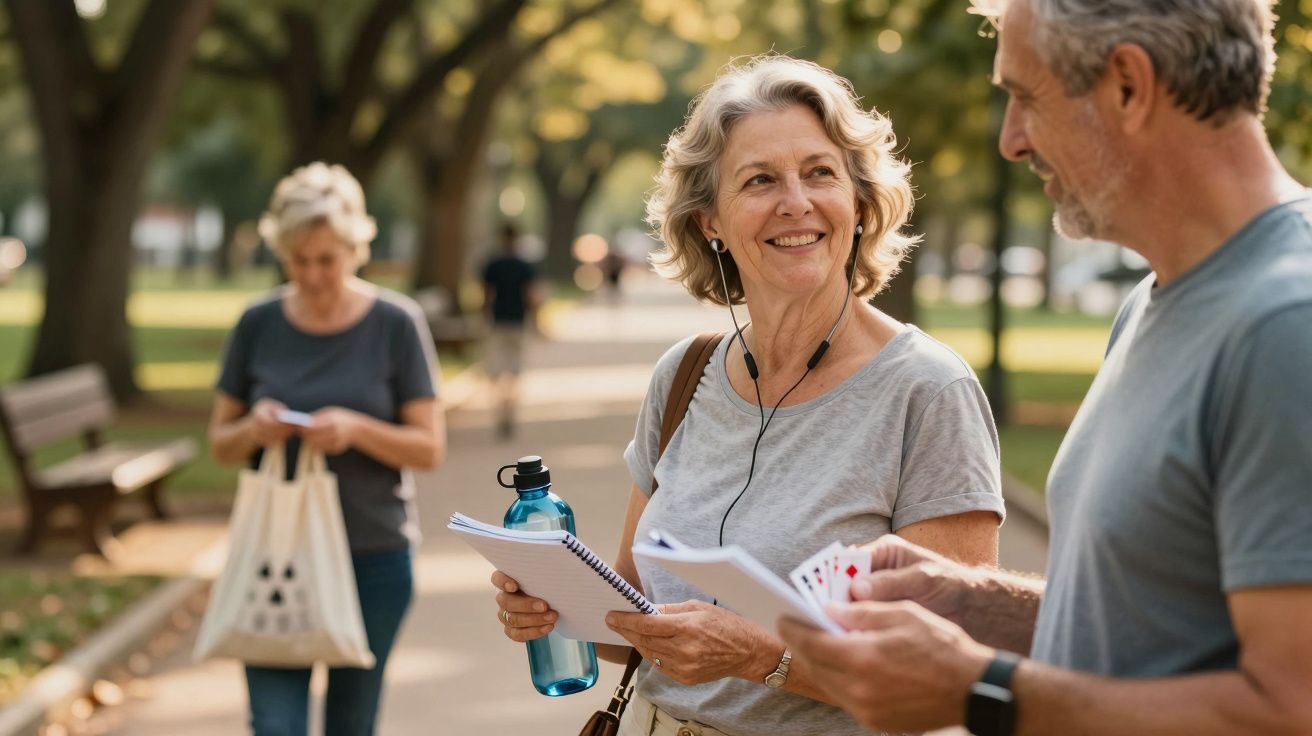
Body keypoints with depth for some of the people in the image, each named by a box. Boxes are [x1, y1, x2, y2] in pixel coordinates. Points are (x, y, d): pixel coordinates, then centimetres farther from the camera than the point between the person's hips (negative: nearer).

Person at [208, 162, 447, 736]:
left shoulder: (396, 324, -6)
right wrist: (254, 430, -16)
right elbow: (220, 443, 6)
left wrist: (356, 429, -23)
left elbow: (430, 449, -6)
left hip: (373, 557, -1)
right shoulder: (258, 325, 0)